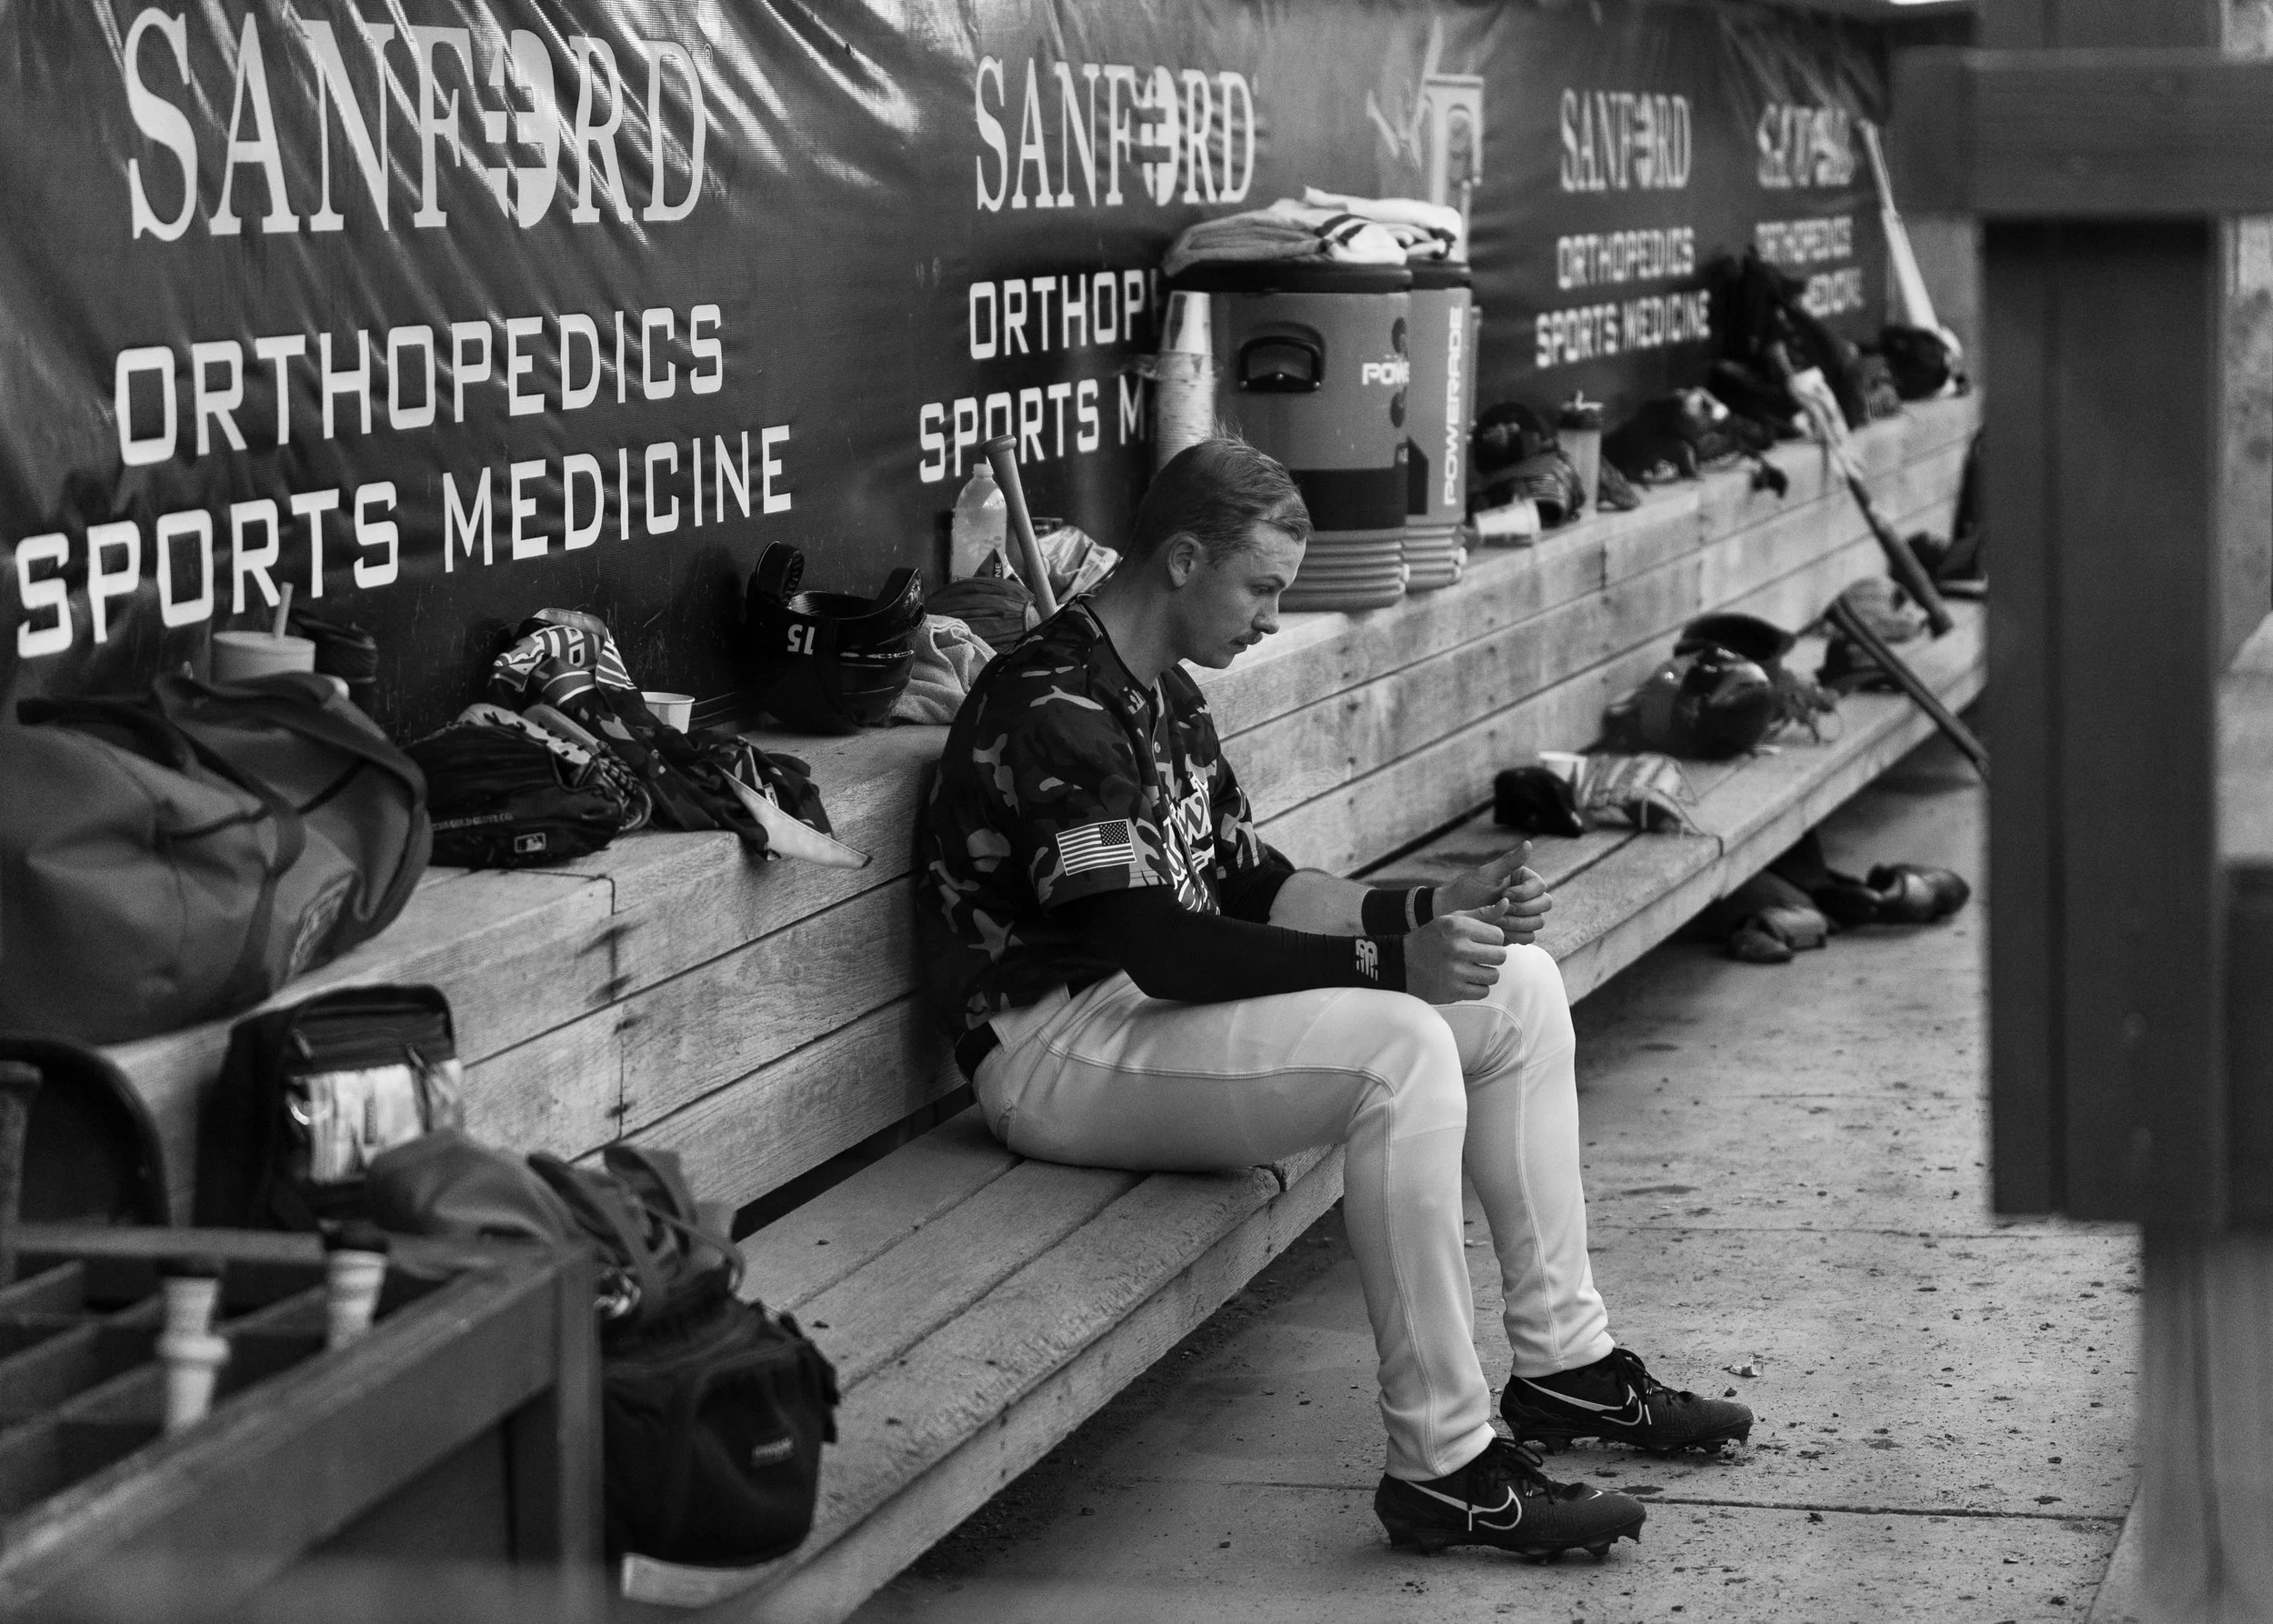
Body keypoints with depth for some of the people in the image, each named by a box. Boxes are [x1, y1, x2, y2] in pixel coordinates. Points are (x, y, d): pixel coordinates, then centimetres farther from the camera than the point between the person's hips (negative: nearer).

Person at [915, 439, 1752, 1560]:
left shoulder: (1162, 695, 14)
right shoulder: (1053, 706, -19)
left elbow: (1250, 888, 17)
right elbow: (1150, 947, -27)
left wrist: (1436, 912, 2)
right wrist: (1391, 961, -28)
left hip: (1152, 1008, 11)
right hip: (1054, 1050, -11)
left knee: (1520, 987, 6)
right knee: (1400, 1049, -31)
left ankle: (1564, 1364, 11)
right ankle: (1443, 1467, -28)